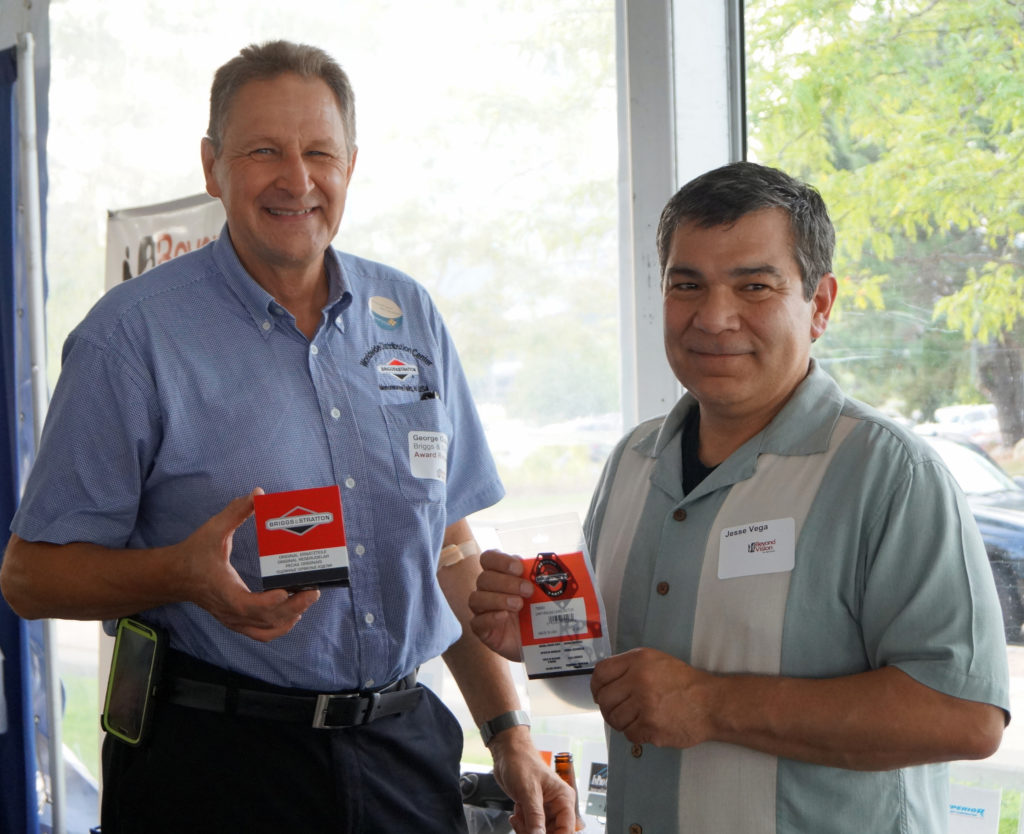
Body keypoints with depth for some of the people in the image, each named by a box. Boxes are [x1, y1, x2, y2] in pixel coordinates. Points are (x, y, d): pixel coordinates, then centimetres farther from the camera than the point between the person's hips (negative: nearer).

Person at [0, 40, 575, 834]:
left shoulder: (410, 317, 8)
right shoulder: (134, 334, -8)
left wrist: (511, 736, 8)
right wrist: (184, 575, -26)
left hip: (405, 751, 4)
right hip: (211, 765, -4)